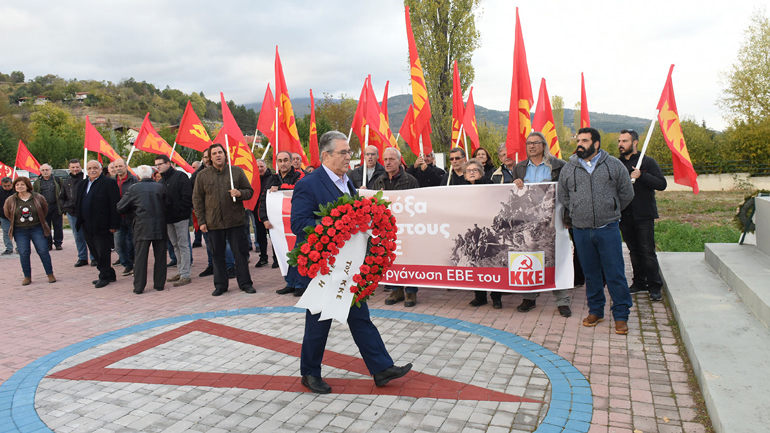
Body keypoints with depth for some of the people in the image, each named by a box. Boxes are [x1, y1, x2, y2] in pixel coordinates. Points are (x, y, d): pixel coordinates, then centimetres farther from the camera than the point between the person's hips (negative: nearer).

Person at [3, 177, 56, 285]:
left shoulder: (38, 197, -4)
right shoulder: (10, 200, -2)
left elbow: (45, 210, 13)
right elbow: (7, 213, 16)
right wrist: (16, 222, 13)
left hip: (37, 229, -1)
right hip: (20, 232, 1)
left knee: (43, 251, -3)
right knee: (24, 254, 0)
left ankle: (50, 274, 6)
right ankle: (27, 277, 11)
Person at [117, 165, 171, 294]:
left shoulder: (133, 188, -1)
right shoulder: (160, 187, 3)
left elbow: (120, 207, 4)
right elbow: (168, 205, 5)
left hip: (142, 227, -1)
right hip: (160, 226, 2)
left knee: (140, 256, 4)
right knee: (160, 256, 8)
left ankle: (139, 286, 6)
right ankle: (159, 284, 14)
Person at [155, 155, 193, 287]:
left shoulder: (180, 176, -7)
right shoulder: (160, 181, 15)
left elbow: (187, 196, -14)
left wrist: (181, 211, -17)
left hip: (180, 217, -8)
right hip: (168, 219, 8)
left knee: (183, 245, -5)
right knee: (176, 246, 14)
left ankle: (185, 275, -1)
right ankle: (180, 272, 23)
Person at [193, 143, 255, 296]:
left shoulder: (237, 171, 4)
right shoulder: (202, 176, 5)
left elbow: (250, 191, 8)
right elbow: (197, 199, 6)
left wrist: (239, 193, -14)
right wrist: (201, 221, 1)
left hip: (235, 220, -1)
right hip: (213, 222, 1)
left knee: (240, 252, 2)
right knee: (217, 254, 9)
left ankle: (245, 283, 13)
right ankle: (220, 285, 20)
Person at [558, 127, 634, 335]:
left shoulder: (614, 165, 2)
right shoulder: (568, 169, 7)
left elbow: (626, 194, 10)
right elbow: (563, 197, 17)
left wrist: (610, 212, 13)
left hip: (608, 228, -2)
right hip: (581, 230, 2)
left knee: (615, 273, 1)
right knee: (590, 273, 11)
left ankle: (621, 315, 13)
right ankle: (595, 311, 25)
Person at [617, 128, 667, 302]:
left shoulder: (648, 162, -1)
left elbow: (662, 184, -10)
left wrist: (642, 176, -21)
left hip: (644, 216, -4)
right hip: (625, 216, 4)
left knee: (648, 252, -4)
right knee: (634, 251, 12)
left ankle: (655, 287, 5)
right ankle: (639, 282, 23)